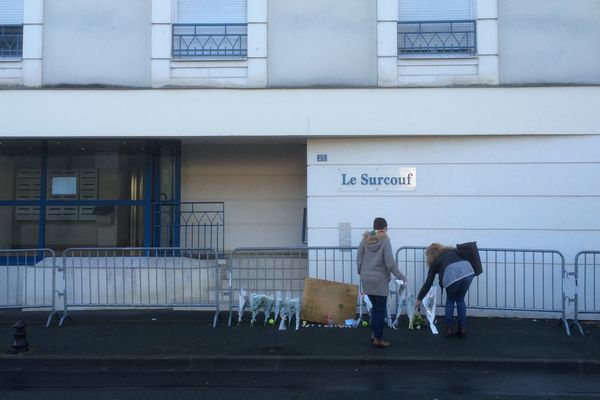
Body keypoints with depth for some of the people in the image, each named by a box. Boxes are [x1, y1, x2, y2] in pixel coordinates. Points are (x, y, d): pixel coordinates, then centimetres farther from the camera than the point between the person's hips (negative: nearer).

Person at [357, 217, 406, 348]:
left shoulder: (365, 239, 4)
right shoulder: (385, 240, -10)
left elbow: (359, 259, 5)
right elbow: (390, 263, -13)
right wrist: (401, 277, -4)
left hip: (366, 279, 5)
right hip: (379, 280, -5)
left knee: (375, 307, 19)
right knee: (380, 310, 5)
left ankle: (374, 334, 20)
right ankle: (378, 339, 8)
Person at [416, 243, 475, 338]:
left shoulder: (435, 261, 26)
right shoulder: (453, 251, 36)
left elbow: (428, 283, 26)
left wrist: (419, 299, 33)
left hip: (451, 276, -3)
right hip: (468, 272, 3)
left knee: (450, 300, 25)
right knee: (460, 300, 25)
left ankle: (449, 328, 22)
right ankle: (462, 329, 23)